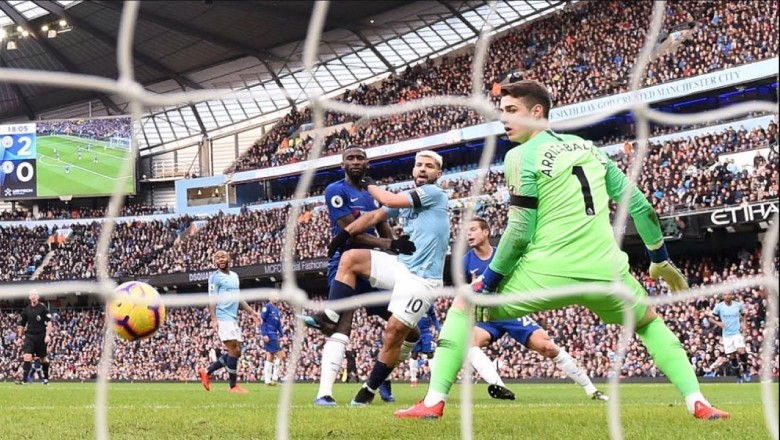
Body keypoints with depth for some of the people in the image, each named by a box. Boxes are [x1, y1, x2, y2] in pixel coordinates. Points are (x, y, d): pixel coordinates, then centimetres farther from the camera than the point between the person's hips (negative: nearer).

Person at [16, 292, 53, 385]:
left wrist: (48, 335, -16)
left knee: (43, 358, 9)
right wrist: (20, 337, 13)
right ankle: (24, 379, -16)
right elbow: (21, 325, 17)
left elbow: (49, 322, -7)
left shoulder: (43, 308, -4)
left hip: (41, 336, -2)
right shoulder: (26, 310, 7)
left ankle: (46, 378, 26)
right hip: (29, 336, 2)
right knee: (27, 356, -12)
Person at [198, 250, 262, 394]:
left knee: (236, 352, 8)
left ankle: (207, 372, 17)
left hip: (233, 319, 8)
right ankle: (233, 386, -4)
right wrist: (213, 319, -20)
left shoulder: (234, 276, 18)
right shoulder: (215, 277, -5)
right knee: (234, 350, -11)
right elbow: (212, 300, -11)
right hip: (223, 318, -8)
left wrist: (251, 312, 20)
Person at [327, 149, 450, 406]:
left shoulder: (434, 193, -8)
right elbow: (374, 217, 18)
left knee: (393, 332, -9)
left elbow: (390, 201, -13)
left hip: (421, 279, -8)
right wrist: (344, 234, 7)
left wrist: (369, 185, 5)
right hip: (400, 266, 8)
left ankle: (370, 389, 4)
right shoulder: (407, 199, 17)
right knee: (350, 259, -6)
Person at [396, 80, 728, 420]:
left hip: (547, 272, -4)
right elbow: (638, 204, 17)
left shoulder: (521, 156, -1)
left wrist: (486, 284, 1)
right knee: (650, 324, 32)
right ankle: (697, 402, 15)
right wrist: (661, 260, 27)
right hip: (605, 273, 5)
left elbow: (520, 232, -7)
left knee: (463, 305, 15)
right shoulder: (589, 148, 16)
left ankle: (433, 401, 2)